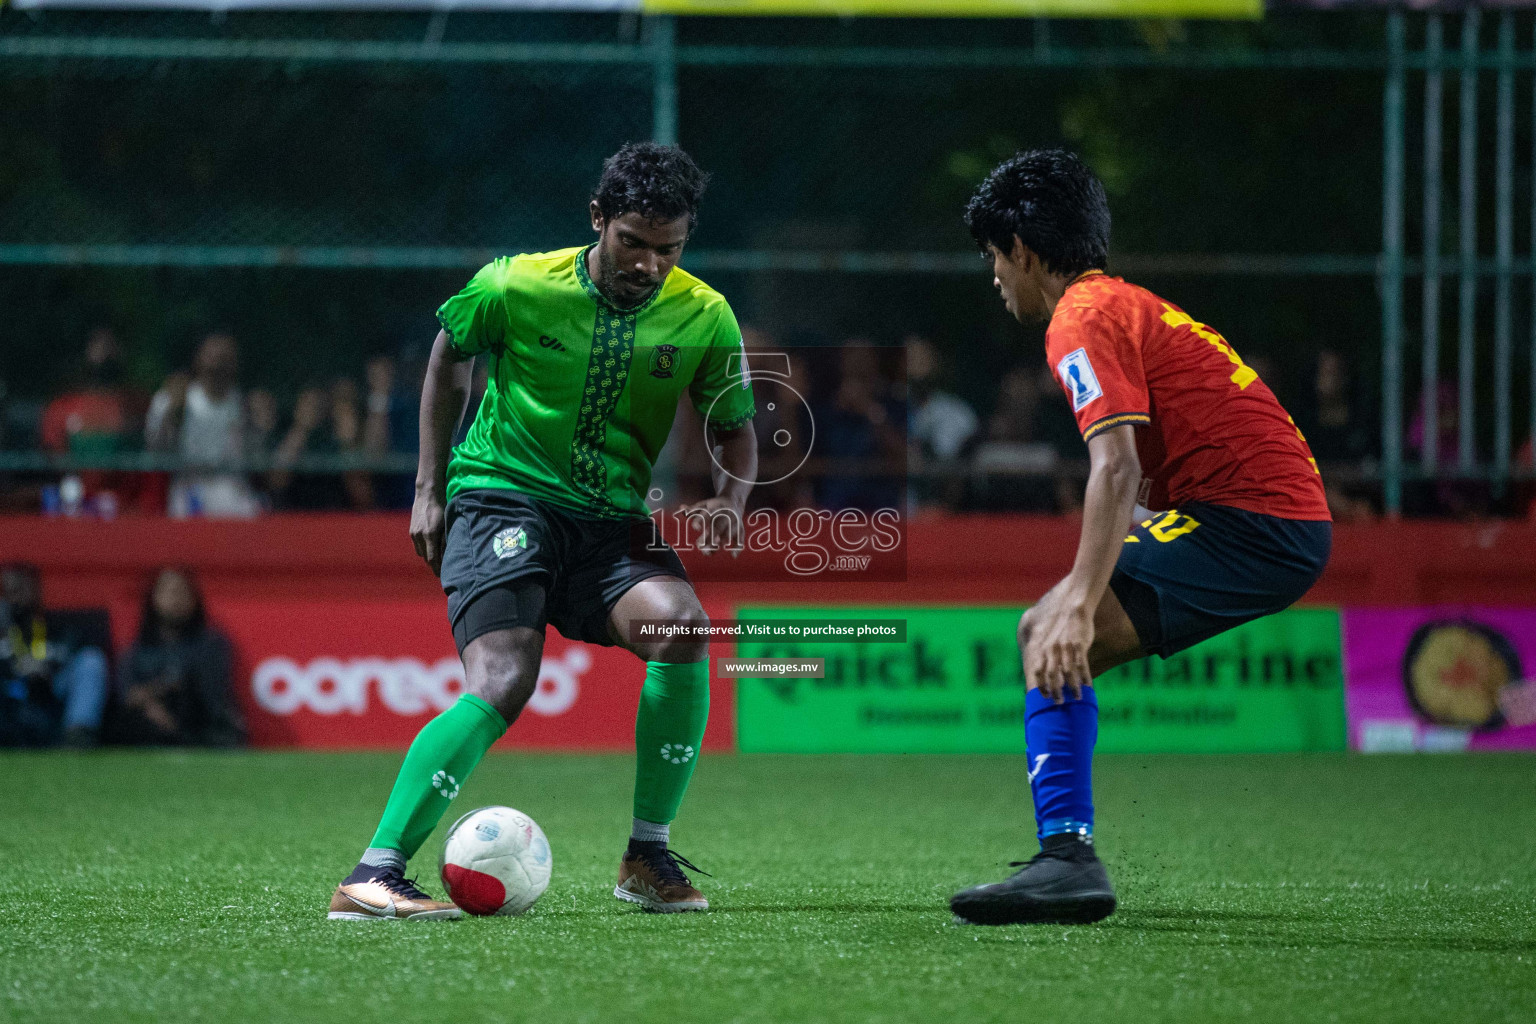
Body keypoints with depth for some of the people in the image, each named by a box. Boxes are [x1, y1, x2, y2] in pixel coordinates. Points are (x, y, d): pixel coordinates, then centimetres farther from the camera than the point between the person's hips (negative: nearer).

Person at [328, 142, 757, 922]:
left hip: (611, 518, 3)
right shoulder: (515, 287, -8)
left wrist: (731, 498, -12)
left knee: (681, 625, -27)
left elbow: (735, 432, 11)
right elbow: (448, 356, 12)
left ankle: (648, 857, -11)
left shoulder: (705, 318, -3)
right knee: (501, 687, -26)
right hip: (502, 498, -3)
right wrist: (429, 489, 9)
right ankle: (372, 874, -23)